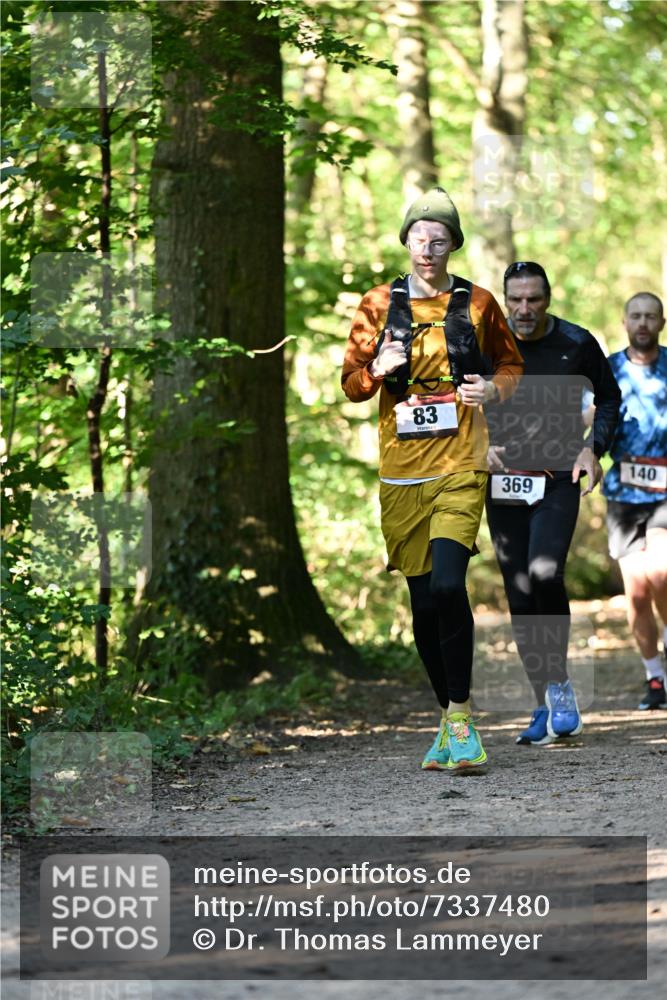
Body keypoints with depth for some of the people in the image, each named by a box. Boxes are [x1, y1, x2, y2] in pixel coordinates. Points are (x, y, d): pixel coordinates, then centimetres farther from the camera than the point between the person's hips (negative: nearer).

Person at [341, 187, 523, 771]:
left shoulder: (478, 304, 6)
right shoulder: (379, 305, 8)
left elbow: (511, 363, 17)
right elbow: (351, 384, 12)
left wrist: (495, 388, -5)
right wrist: (377, 371, -11)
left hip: (459, 466, -3)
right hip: (401, 471, 3)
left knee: (447, 583, -21)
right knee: (422, 600, 6)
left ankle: (460, 718, -14)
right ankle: (450, 721, 19)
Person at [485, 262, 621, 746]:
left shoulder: (577, 343, -3)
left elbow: (610, 398, 11)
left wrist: (593, 448, -3)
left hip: (558, 480, -2)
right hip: (504, 483, 3)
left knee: (545, 574, -24)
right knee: (520, 596, 2)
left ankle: (560, 684, -8)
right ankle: (545, 704, 13)